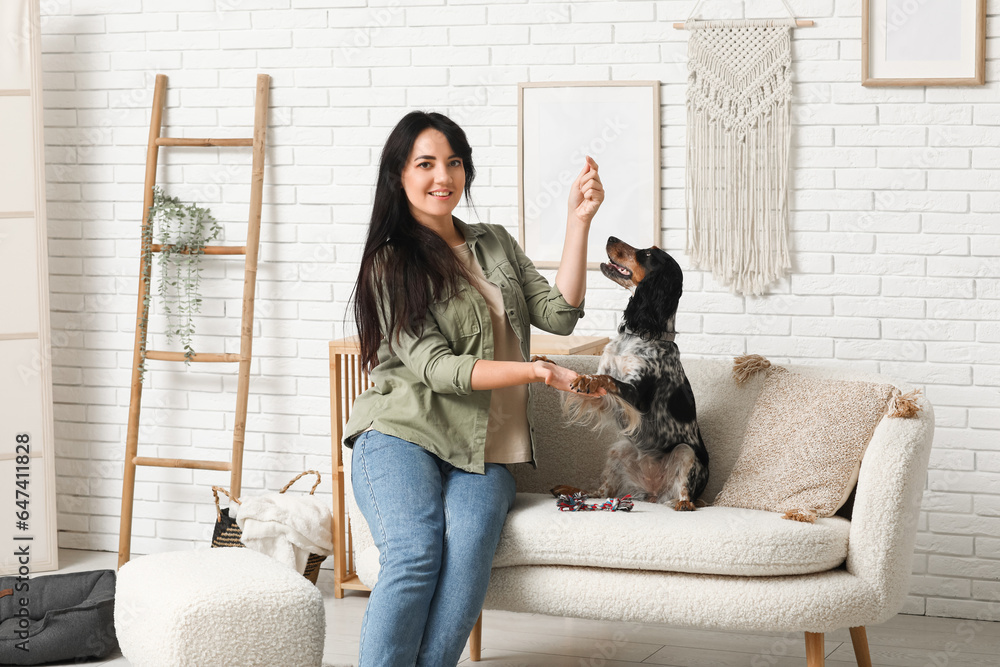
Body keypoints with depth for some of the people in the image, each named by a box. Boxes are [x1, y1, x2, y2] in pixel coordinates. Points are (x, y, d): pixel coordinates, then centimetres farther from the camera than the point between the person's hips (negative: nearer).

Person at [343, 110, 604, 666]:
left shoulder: (496, 245, 20)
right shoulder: (389, 264, 3)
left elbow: (559, 314, 8)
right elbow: (434, 366, -8)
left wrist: (579, 221, 0)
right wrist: (534, 372, -18)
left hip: (482, 455, 4)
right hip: (402, 434, -3)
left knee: (468, 559, -28)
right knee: (416, 556, -31)